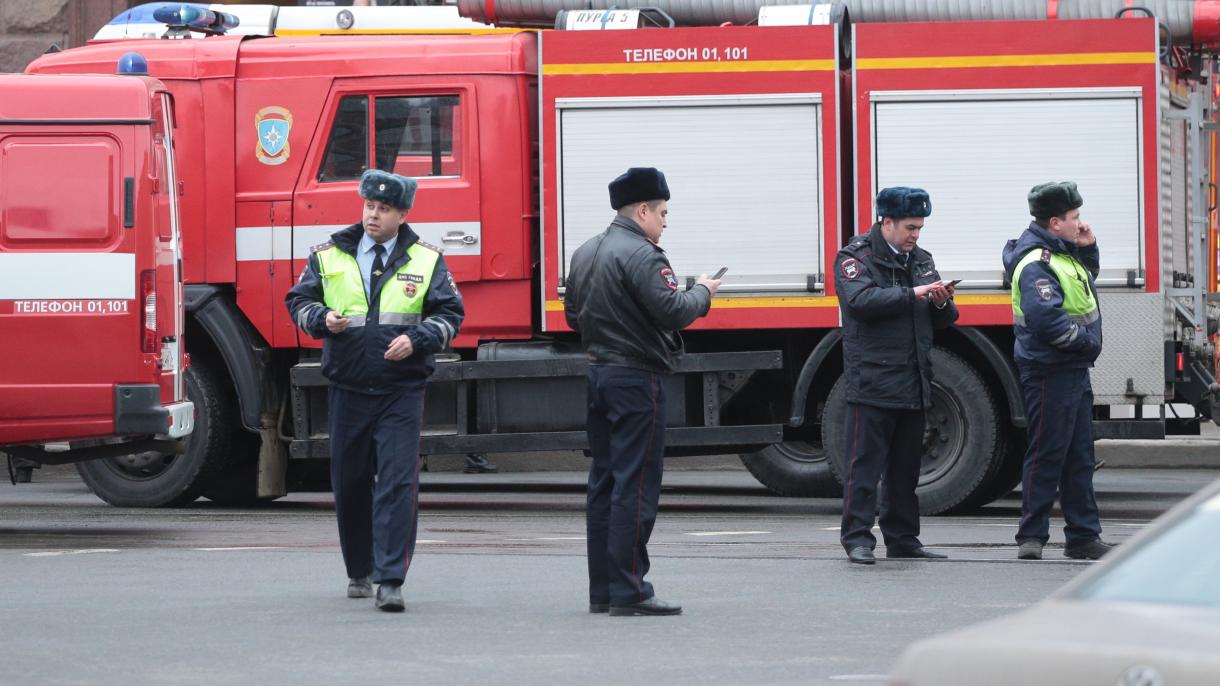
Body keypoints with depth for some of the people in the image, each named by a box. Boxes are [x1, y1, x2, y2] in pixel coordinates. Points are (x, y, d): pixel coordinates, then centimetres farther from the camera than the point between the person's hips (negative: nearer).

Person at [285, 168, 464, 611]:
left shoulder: (426, 261, 3)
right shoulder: (329, 256, 6)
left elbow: (450, 314, 4)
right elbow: (299, 300, 11)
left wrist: (416, 339, -13)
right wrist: (322, 319, -10)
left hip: (401, 391, -2)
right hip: (347, 391, 2)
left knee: (398, 482, -12)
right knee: (350, 483, 10)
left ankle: (390, 580, -14)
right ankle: (359, 571, 29)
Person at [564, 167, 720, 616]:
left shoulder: (586, 254, 13)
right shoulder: (640, 255, -16)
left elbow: (573, 314, 19)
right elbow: (672, 311, -22)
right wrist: (701, 293, -5)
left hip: (598, 375, 9)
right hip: (636, 378, -9)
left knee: (603, 484, 12)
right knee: (636, 487, -7)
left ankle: (602, 590, 14)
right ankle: (628, 592, -9)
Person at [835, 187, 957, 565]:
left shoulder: (921, 260, 18)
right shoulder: (855, 257, -2)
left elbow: (943, 320, 20)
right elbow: (860, 299, -21)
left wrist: (943, 303, -4)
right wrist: (913, 294, -23)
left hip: (913, 383, 7)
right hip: (872, 377, -7)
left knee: (906, 466, 11)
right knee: (865, 462, -8)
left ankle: (902, 539, 17)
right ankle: (857, 538, -8)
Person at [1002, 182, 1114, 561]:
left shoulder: (1063, 254, 13)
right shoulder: (1036, 263, -18)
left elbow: (1087, 278, 34)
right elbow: (1045, 317, -29)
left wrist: (1088, 248, 14)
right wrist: (1086, 341, -16)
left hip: (1074, 371, 10)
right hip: (1049, 372, -10)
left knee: (1079, 457, 12)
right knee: (1046, 457, -6)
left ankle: (1084, 535, 18)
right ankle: (1031, 537, -1)